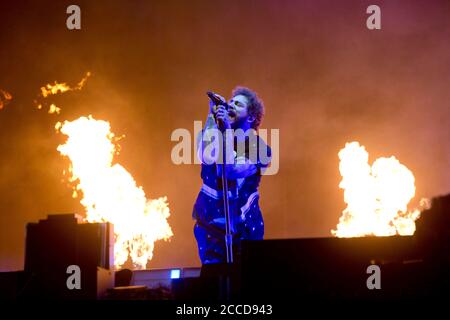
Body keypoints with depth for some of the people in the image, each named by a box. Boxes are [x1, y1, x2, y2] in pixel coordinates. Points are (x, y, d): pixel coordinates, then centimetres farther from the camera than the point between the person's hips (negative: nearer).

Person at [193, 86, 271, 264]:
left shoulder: (259, 147, -6)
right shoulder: (214, 135, 1)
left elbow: (232, 170, -22)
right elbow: (204, 158, -22)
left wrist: (227, 131, -23)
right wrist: (212, 115, -19)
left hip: (245, 228, -1)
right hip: (210, 224, 1)